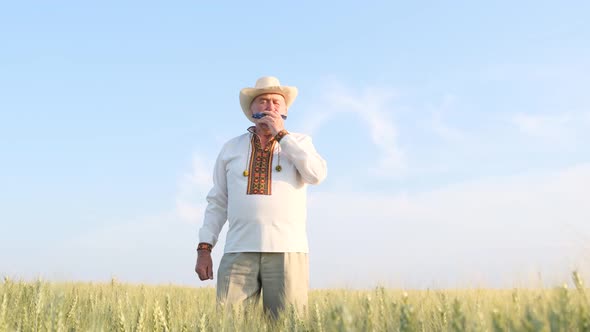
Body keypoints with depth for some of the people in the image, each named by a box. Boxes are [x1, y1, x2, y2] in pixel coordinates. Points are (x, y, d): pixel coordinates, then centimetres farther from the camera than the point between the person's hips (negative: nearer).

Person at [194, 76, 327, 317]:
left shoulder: (300, 142, 12)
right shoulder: (231, 148, 16)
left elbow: (317, 174, -9)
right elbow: (217, 202, 15)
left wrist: (281, 134, -4)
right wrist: (204, 249, 6)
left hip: (287, 251, -1)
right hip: (239, 251, 1)